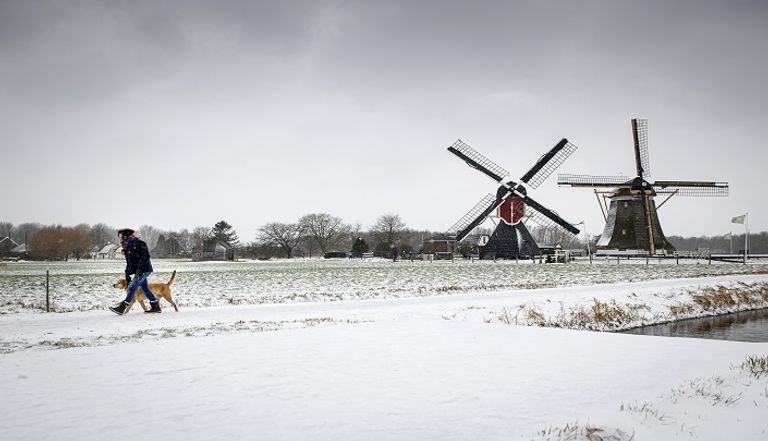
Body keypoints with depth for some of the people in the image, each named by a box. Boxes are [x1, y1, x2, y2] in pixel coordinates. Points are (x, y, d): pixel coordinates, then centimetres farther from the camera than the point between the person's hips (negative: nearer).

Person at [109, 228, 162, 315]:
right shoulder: (127, 248, 17)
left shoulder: (138, 243, -12)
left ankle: (121, 308, -14)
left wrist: (140, 268, -25)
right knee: (145, 288, 10)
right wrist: (127, 275, 16)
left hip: (144, 270, -10)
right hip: (139, 271, 10)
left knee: (132, 287, -12)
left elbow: (145, 256, -21)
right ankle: (155, 307, 14)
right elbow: (128, 263, 21)